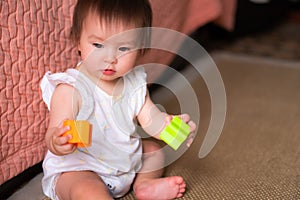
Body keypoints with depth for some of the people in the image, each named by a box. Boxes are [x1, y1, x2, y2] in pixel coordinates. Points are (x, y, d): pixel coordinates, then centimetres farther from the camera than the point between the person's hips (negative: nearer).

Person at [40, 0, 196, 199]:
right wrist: (56, 143, -54)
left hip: (125, 159, 7)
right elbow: (53, 137, -29)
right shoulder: (70, 89, -26)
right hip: (76, 170, -7)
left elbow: (151, 119, -3)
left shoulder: (134, 82, -5)